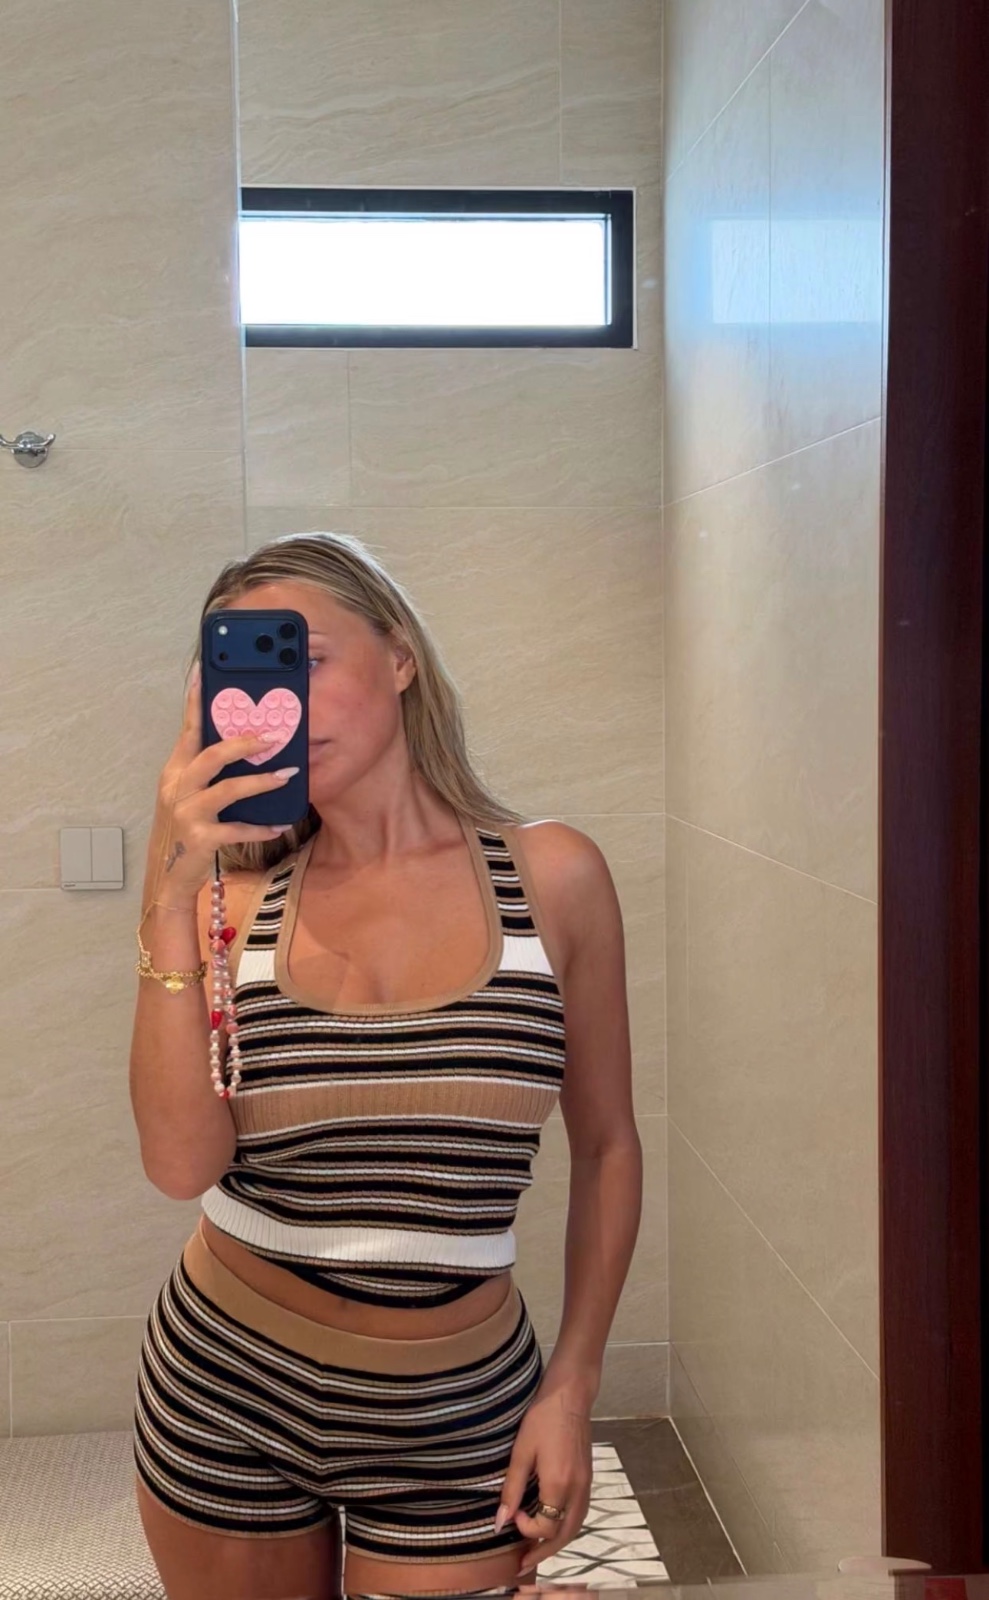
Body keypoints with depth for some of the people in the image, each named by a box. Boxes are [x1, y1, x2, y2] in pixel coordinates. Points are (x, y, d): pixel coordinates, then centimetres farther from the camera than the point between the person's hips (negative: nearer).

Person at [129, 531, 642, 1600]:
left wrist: (572, 1386, -2)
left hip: (458, 1417, -1)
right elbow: (182, 1165, -18)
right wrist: (170, 902, -23)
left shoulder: (551, 876, -7)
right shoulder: (232, 899, -6)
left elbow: (605, 1147, 1)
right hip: (228, 1393, 1)